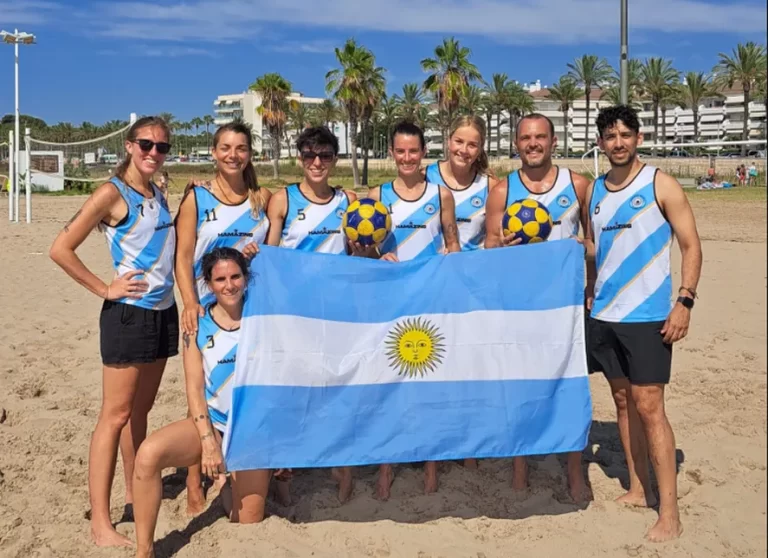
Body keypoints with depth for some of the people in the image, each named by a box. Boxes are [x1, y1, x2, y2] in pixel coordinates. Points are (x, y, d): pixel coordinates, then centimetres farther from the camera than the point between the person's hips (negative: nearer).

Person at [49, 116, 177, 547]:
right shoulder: (112, 194, -10)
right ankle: (101, 523, 1)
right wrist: (104, 289, -12)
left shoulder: (158, 195, 11)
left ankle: (135, 493, 28)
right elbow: (61, 249, -15)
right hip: (129, 314, -7)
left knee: (141, 409, 16)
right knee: (116, 414, -5)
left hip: (164, 312, 7)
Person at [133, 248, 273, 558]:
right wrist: (208, 443, -17)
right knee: (148, 454, -30)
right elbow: (194, 388, -7)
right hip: (212, 423, 0)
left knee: (247, 528, 4)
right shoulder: (198, 325, -4)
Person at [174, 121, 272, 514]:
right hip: (208, 308, -2)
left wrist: (260, 253, -8)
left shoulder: (261, 198, 8)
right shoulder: (196, 197, 0)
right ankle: (194, 484, 13)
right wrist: (190, 303, -18)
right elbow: (183, 256, -5)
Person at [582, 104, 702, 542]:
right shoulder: (594, 192, 9)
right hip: (603, 314, 5)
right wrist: (588, 295, 12)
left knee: (649, 407, -6)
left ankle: (670, 511, 2)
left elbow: (691, 245, -6)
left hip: (647, 315, -5)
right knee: (623, 400, 12)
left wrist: (685, 301, -15)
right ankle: (639, 489, 25)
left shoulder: (661, 185, -5)